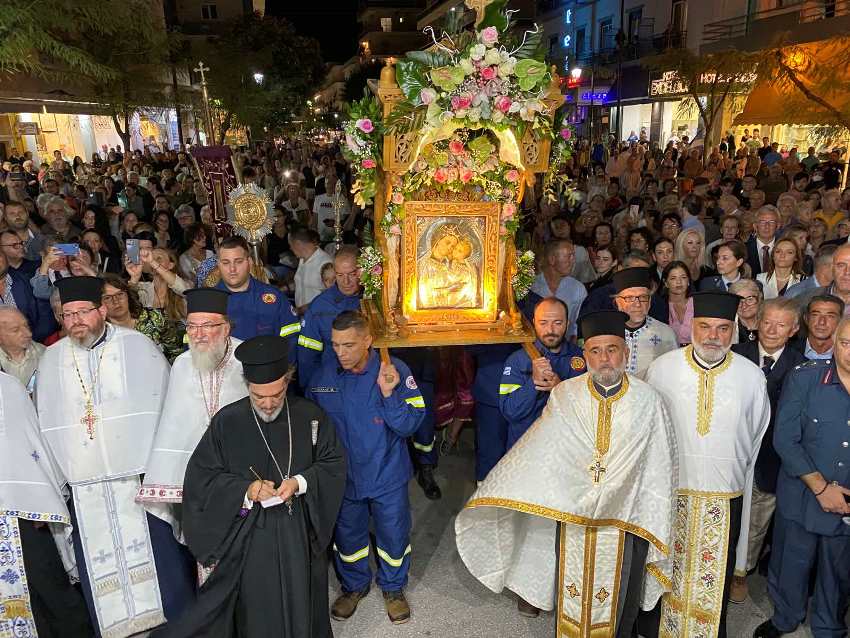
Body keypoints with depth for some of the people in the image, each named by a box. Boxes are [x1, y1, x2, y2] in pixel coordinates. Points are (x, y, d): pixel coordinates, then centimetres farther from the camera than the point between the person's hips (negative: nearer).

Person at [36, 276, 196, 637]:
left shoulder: (137, 346, -1)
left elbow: (163, 402, -2)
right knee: (98, 562, 8)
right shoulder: (51, 359, 9)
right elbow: (47, 422, 10)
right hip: (83, 483, 3)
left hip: (140, 474, -2)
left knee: (157, 551, 5)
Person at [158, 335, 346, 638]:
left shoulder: (310, 416, -6)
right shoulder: (226, 422, -9)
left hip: (300, 532, 1)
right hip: (249, 534, -1)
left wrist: (301, 482, -16)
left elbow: (334, 462, 2)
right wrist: (245, 489, -19)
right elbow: (200, 477, -4)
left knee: (301, 608, 16)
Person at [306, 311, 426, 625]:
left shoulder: (395, 370, -19)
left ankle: (393, 587, 45)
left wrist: (388, 394, -35)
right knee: (346, 536, 21)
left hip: (387, 477, -2)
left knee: (394, 535, 16)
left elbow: (410, 424, -20)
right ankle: (354, 585, 49)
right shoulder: (323, 376, -9)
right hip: (341, 477, 2)